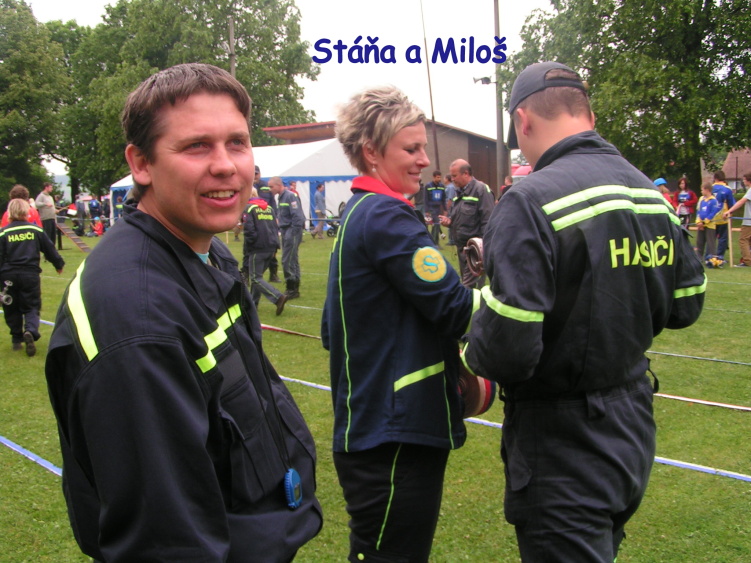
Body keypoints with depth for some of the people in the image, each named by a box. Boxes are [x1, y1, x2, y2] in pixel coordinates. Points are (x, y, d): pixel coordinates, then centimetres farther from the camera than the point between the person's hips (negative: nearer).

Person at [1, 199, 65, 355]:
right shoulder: (35, 230, 1)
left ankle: (17, 338, 18)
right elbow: (50, 250, 10)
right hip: (30, 274, 0)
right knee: (31, 307, 5)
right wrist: (59, 264, 25)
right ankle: (30, 331, -21)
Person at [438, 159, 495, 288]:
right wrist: (449, 220, 4)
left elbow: (488, 221, -18)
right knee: (465, 281, 14)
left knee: (470, 286, -12)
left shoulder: (481, 190, -12)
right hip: (462, 247, 9)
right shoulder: (459, 192, 15)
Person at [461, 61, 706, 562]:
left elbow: (508, 350, -28)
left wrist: (471, 353, -6)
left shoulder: (531, 201, -22)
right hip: (634, 431, 8)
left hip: (564, 449, -7)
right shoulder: (651, 196, 1)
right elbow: (685, 306, 11)